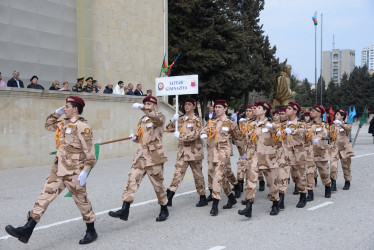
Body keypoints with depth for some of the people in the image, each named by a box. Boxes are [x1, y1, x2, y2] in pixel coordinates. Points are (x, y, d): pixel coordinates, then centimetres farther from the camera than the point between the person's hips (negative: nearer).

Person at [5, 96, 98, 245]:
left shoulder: (82, 126, -14)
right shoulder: (64, 124, 13)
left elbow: (90, 152, -17)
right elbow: (49, 126, 32)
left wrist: (85, 171, -20)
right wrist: (56, 113, 17)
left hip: (74, 173, -8)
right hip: (58, 171, 8)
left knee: (81, 200, 5)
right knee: (45, 196, 1)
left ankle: (91, 232, 22)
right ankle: (27, 231, -2)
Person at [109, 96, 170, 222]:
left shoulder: (160, 117, -2)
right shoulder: (142, 120, 19)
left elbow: (156, 118, -29)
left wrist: (142, 108, -40)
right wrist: (135, 138, 7)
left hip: (154, 157, -6)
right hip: (140, 157, 6)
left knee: (158, 184, 4)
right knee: (132, 180, -7)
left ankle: (164, 210, 22)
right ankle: (124, 210, -10)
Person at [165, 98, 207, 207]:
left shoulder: (196, 120, -4)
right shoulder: (180, 119, 11)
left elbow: (196, 134, -17)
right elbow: (168, 128, 15)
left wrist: (180, 136, -18)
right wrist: (173, 120, -4)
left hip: (194, 151, -4)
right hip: (182, 151, 4)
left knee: (197, 175, 5)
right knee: (178, 173, -3)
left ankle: (203, 198, 17)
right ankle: (169, 196, -9)